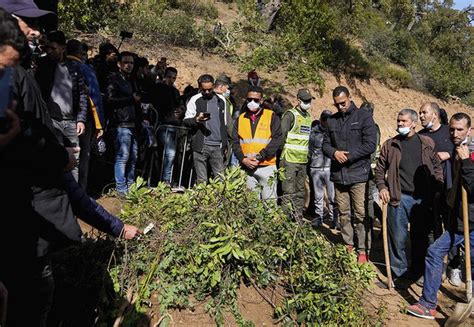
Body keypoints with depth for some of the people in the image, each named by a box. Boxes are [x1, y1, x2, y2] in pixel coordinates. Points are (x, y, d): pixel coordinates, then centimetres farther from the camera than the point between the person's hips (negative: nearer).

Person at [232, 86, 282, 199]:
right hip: (247, 168, 3)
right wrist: (243, 159, -9)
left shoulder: (272, 117, 2)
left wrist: (259, 157, -14)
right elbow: (235, 142, 7)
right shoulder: (240, 119, 12)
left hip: (266, 166, -3)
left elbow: (276, 140, -7)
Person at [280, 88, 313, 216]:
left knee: (300, 192, 13)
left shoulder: (309, 117, 16)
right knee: (289, 192, -6)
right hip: (289, 159, -7)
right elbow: (282, 135, -12)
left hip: (303, 161, 7)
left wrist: (309, 155, 14)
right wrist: (282, 157, -15)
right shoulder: (290, 114, -6)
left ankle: (298, 217, 23)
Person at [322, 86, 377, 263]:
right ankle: (347, 245, 25)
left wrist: (348, 156, -12)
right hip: (338, 175, 5)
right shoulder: (332, 120, 13)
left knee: (361, 214, -1)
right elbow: (325, 144, 15)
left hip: (359, 175, -4)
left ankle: (363, 250, 9)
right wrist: (334, 152, -7)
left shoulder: (364, 117, -2)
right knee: (343, 213, 12)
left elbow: (370, 145, -9)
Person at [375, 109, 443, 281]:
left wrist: (436, 188, 0)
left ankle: (419, 273, 27)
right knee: (398, 238, 3)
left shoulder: (427, 143, 6)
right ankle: (399, 272, 20)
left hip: (422, 200, 1)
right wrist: (381, 187, -4)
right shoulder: (389, 145, 4)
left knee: (421, 238, 12)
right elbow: (380, 169, 9)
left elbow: (437, 166, 11)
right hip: (398, 198, -1)